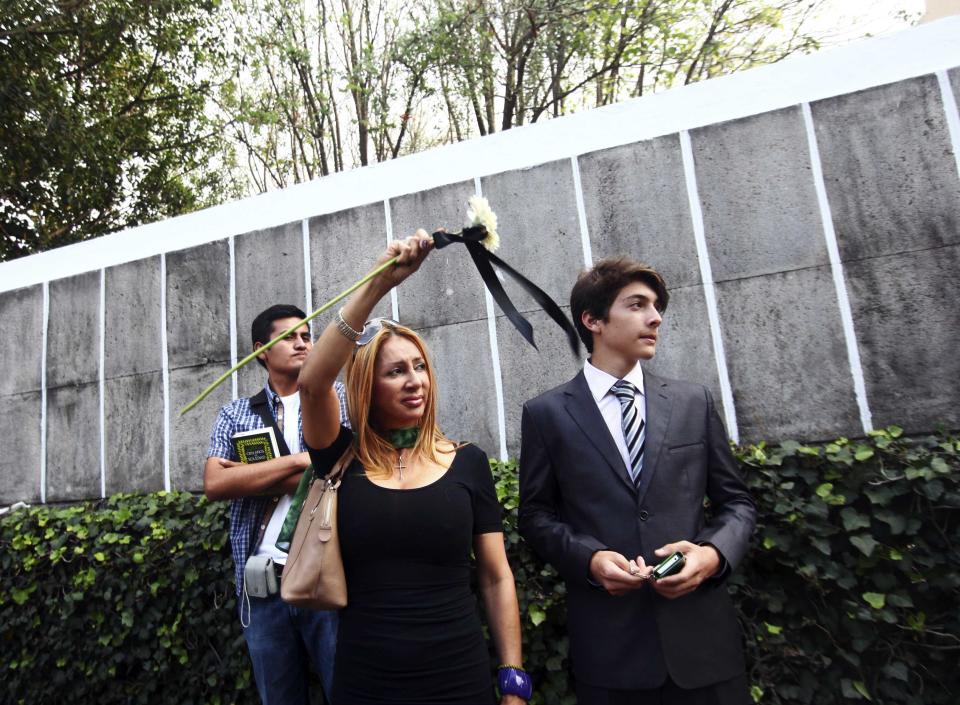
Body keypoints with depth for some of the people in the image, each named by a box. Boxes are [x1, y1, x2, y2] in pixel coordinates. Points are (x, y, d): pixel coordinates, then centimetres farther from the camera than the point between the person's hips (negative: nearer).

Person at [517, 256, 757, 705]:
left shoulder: (694, 402, 4)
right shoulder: (546, 414, -3)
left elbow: (736, 502, 9)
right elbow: (535, 514, 2)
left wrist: (714, 552, -10)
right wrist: (590, 558, -15)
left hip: (701, 635, 3)